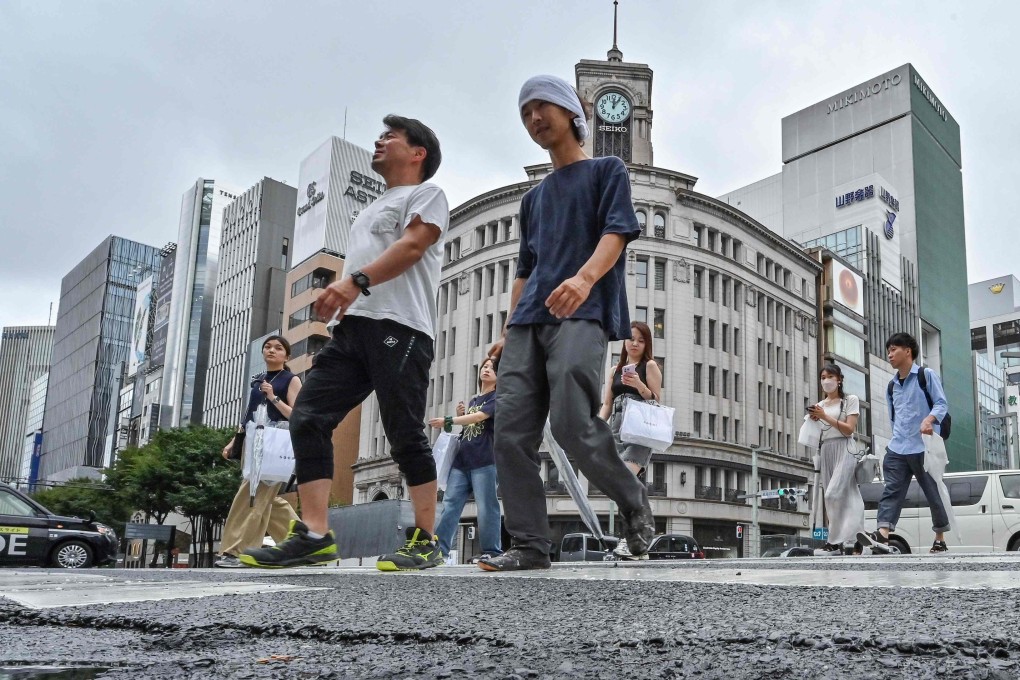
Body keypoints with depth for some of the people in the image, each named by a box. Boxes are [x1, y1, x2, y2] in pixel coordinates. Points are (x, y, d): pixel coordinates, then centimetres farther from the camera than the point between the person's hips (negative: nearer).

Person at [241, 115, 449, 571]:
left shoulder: (426, 194, 8)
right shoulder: (375, 208, 34)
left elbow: (412, 246, -11)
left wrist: (356, 281, -24)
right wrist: (343, 298, 12)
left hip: (398, 327, -8)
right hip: (353, 327, 8)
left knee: (405, 435, -9)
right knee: (307, 418, -5)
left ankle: (425, 542, -1)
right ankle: (314, 536, -5)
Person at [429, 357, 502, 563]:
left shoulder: (497, 396, 2)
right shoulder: (473, 400, 24)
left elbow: (480, 417, -13)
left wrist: (448, 421, -17)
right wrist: (460, 416, 8)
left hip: (484, 460, -7)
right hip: (462, 459, 7)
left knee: (486, 506, -8)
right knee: (450, 503, -3)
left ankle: (492, 550, -2)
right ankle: (439, 549, -7)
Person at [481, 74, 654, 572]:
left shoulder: (606, 170, 13)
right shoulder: (533, 197, 30)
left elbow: (617, 232, -4)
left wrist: (585, 277, -25)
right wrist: (507, 331, 17)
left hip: (582, 314, -6)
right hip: (528, 322, 6)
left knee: (572, 423, -21)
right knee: (511, 433, -7)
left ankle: (634, 503, 4)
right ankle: (529, 545, -2)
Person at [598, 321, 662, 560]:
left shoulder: (650, 365, 7)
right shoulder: (616, 369, 21)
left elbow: (656, 401, 1)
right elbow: (607, 404, 20)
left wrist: (638, 385, -16)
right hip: (617, 429, 6)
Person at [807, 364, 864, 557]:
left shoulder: (851, 400, 5)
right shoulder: (820, 405, 19)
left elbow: (849, 429, -7)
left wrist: (825, 416, -12)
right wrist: (814, 421, 0)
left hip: (843, 450, -6)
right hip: (825, 452, 6)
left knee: (834, 494, -19)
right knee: (835, 497, 0)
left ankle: (835, 542, -18)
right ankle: (851, 540, 0)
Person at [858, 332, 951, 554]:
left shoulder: (926, 375, 3)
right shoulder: (892, 386, 21)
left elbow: (942, 403, -6)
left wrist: (929, 419, -24)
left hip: (924, 447, -5)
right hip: (897, 448, 5)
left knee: (933, 492, 6)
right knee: (892, 491, -11)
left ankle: (940, 540, 19)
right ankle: (882, 537, -24)